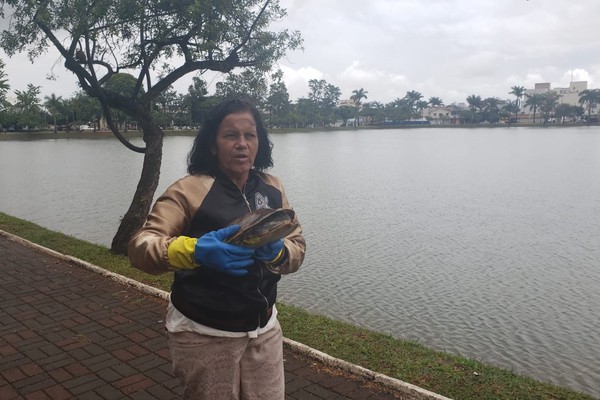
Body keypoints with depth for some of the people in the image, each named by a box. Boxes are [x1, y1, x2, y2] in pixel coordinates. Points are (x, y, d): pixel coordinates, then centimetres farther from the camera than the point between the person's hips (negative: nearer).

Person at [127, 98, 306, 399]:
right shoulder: (190, 190, -14)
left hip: (263, 329, 5)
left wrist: (277, 252, -22)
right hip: (204, 334, -4)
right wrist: (193, 250, -40)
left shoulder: (272, 188, 2)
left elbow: (297, 247, 0)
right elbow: (139, 247, -22)